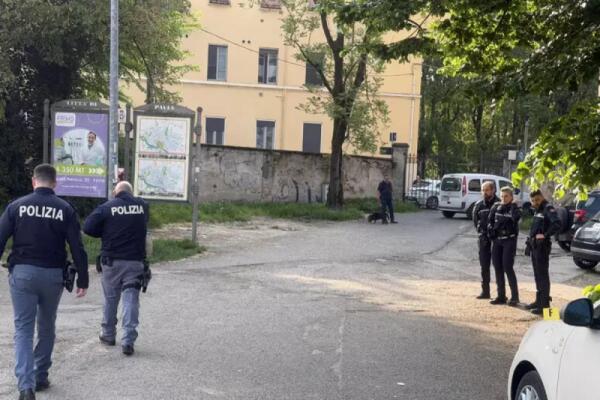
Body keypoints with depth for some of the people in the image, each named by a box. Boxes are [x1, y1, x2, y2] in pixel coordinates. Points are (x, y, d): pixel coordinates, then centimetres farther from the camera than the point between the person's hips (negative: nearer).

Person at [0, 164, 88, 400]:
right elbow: (77, 247, -1)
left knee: (23, 329, 3)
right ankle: (41, 378, 26)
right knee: (47, 327, 18)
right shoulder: (65, 209, 1)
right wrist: (83, 279, 4)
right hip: (53, 275, 1)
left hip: (22, 273, -1)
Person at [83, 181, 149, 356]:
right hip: (135, 261, 1)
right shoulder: (142, 205, 3)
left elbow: (88, 227, -8)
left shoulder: (107, 207, -5)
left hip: (112, 260, 0)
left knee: (110, 298, 15)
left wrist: (106, 233, 5)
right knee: (131, 299, 0)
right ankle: (128, 340, -6)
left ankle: (108, 335, 29)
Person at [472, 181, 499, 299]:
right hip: (484, 239, 4)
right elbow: (475, 221, 14)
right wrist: (481, 232, 3)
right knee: (484, 266, 8)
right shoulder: (479, 205, 7)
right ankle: (485, 291, 17)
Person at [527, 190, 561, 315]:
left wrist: (545, 235, -23)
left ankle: (545, 305, -4)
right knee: (537, 275, 17)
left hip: (542, 246, -10)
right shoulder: (537, 211, 17)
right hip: (535, 246, 10)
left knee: (543, 275, -7)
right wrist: (531, 240, 11)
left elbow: (557, 224, -26)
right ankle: (539, 301, 27)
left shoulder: (548, 208, -12)